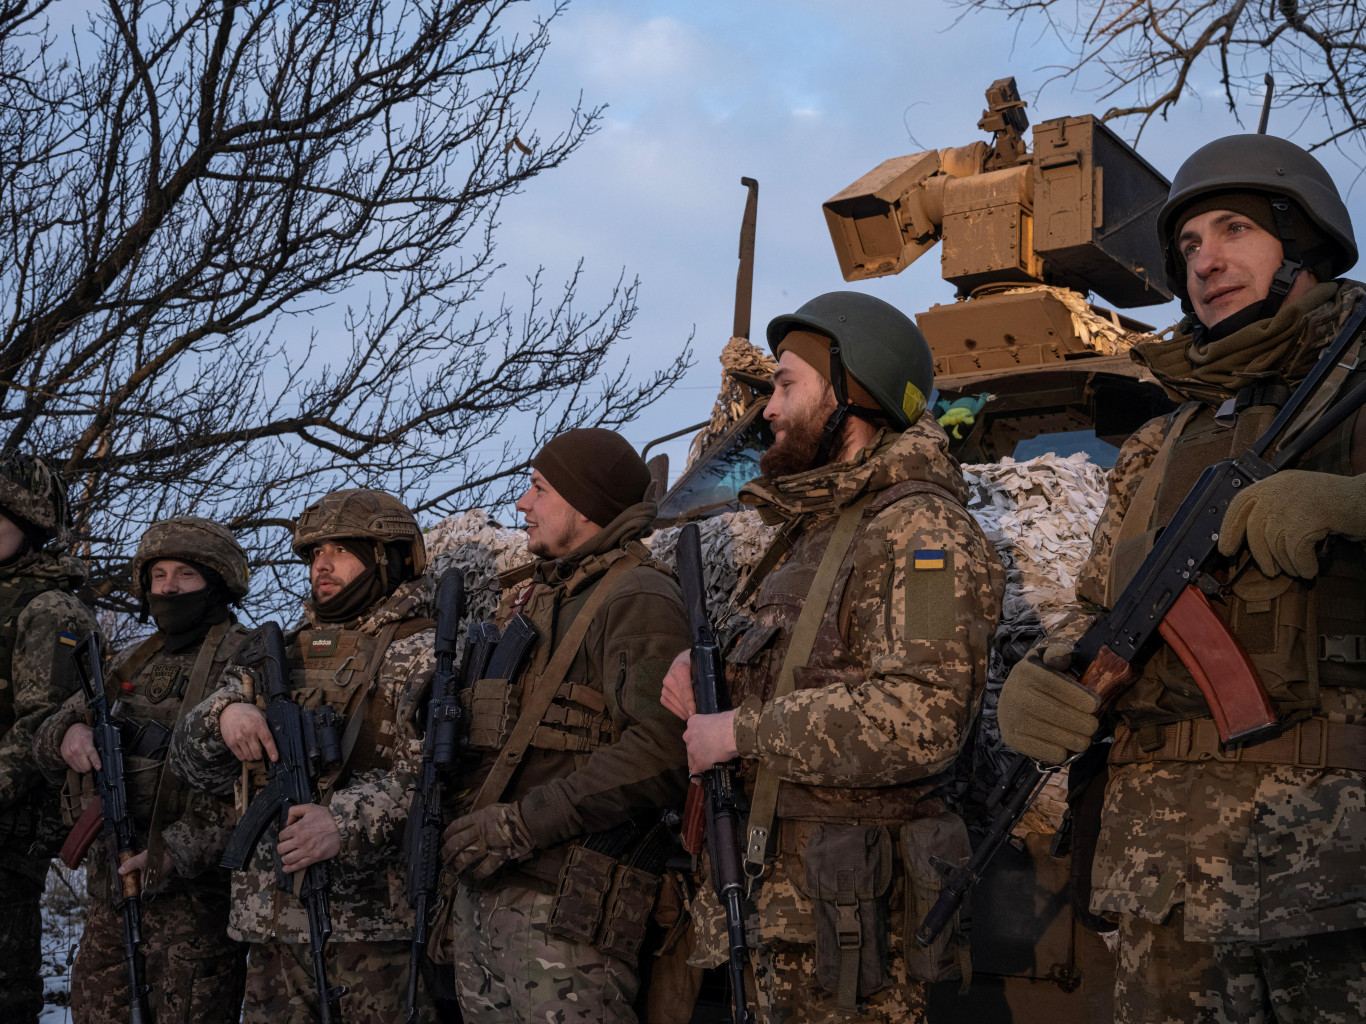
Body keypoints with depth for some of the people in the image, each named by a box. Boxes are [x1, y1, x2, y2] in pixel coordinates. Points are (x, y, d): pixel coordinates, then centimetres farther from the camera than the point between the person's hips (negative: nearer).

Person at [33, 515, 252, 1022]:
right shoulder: (131, 663, 17)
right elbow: (44, 746, 18)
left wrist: (182, 852, -24)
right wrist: (70, 733, -7)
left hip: (195, 888, -7)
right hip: (112, 885, 7)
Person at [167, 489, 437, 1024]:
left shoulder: (422, 653, -1)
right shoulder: (283, 653, 18)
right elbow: (192, 763, 16)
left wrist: (346, 821, -30)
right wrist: (224, 711, -7)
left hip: (377, 920, -5)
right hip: (274, 919, 6)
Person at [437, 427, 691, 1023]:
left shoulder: (638, 599, -8)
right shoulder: (527, 599, 22)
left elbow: (659, 752, -20)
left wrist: (522, 824, -19)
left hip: (562, 905, -8)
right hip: (481, 895, 9)